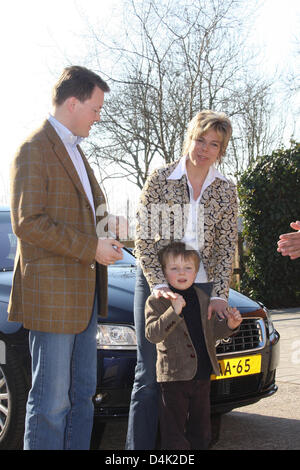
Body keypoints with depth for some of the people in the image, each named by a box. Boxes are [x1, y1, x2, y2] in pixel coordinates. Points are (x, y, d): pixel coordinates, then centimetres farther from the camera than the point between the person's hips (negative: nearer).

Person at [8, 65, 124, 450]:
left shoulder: (73, 150, 20)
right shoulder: (34, 149, -10)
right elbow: (28, 223, -18)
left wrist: (104, 237, 10)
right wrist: (92, 247, -17)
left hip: (83, 293, 9)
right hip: (53, 293, -9)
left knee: (82, 393, 14)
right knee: (52, 402, -3)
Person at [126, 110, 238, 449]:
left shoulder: (225, 191, 4)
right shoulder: (159, 180, -3)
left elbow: (226, 246, 3)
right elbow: (143, 238, -6)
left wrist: (219, 295, -7)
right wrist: (158, 284, -17)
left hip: (201, 285, 2)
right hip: (156, 281, -2)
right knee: (149, 373, -2)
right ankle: (139, 447, 8)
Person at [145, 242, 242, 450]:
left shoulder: (203, 298, 9)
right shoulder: (157, 301, -9)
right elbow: (152, 334, -20)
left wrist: (229, 325, 0)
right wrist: (173, 312, -30)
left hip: (203, 375, 6)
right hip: (174, 377, -5)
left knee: (201, 427, 17)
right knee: (174, 428, 2)